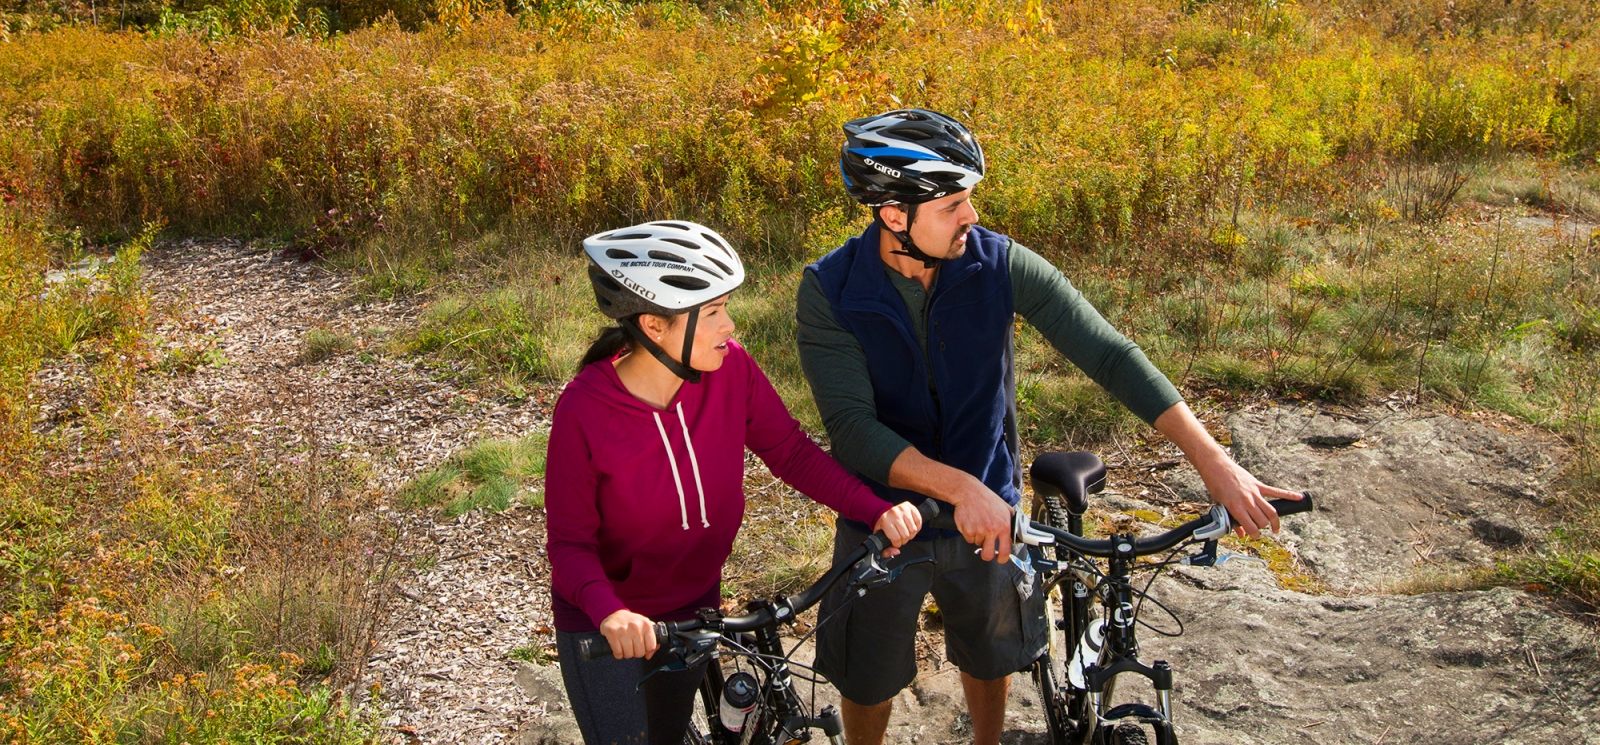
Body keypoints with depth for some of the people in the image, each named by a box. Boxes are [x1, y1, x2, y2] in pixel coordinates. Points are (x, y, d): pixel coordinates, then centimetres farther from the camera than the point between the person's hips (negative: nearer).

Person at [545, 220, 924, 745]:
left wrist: (878, 511, -24)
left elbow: (792, 452, -10)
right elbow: (570, 540, -20)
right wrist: (609, 611, -39)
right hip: (604, 630, -4)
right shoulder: (584, 411, -26)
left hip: (694, 607, 4)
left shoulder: (731, 368, -17)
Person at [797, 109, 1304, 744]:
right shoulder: (829, 291, -21)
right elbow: (852, 429, -27)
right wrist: (960, 488, -41)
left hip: (989, 513, 2)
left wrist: (1213, 461, -24)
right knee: (868, 681, 16)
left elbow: (1110, 354, -18)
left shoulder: (999, 264, -17)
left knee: (991, 658, 23)